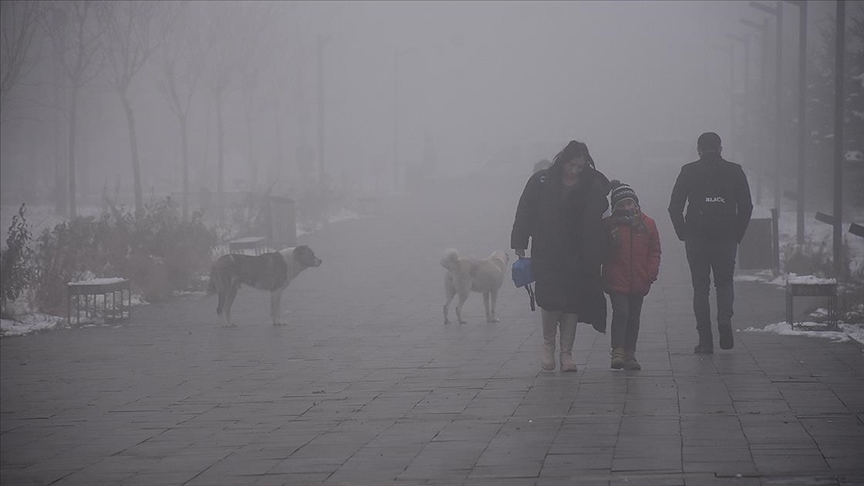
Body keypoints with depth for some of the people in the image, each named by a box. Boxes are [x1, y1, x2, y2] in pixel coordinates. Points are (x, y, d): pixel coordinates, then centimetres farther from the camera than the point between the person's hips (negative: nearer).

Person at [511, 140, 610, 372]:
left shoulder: (592, 186, 1)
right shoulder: (542, 181, 1)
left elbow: (596, 220, 0)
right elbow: (525, 212, 4)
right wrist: (520, 243, 1)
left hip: (576, 257, 1)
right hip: (546, 255, -1)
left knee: (571, 304, 1)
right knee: (550, 301, -10)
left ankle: (566, 353, 11)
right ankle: (548, 345, 13)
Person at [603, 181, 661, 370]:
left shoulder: (647, 224, 4)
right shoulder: (608, 225, -3)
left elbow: (654, 251, 8)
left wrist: (651, 273, -2)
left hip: (639, 282, 3)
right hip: (616, 282, -3)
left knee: (633, 317, 10)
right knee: (621, 312, -15)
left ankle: (630, 354, 17)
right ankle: (618, 351, -15)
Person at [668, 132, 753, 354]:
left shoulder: (689, 171, 1)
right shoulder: (735, 171, 4)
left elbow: (674, 207, -2)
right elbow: (746, 207, 2)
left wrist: (684, 235, 8)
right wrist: (737, 235, 10)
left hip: (696, 239, -1)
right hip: (726, 240, 1)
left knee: (700, 287, 6)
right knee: (725, 283, 17)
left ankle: (705, 340, 1)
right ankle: (724, 319, -10)